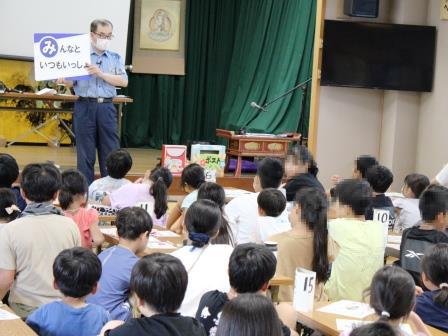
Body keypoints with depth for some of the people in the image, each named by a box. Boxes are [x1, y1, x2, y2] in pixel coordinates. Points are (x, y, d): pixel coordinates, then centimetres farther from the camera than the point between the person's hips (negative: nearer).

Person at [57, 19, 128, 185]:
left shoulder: (115, 58, 12)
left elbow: (123, 81, -1)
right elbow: (73, 82, 2)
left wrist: (101, 73, -12)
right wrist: (63, 81, -20)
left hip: (106, 107, 2)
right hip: (85, 106, -2)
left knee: (110, 152, 2)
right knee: (85, 152, 2)